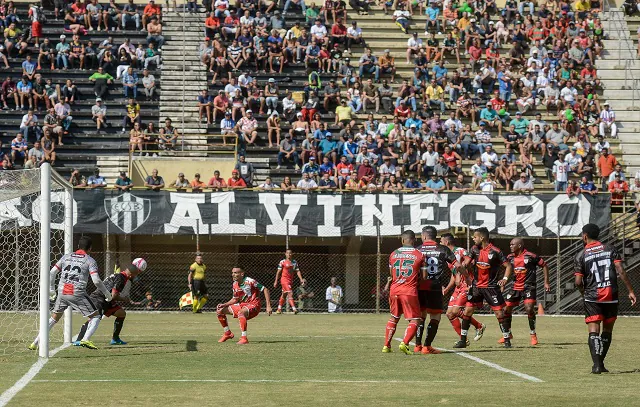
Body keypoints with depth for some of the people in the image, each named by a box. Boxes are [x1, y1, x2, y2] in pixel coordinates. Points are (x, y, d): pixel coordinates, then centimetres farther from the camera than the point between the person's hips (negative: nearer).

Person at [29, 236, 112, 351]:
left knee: (55, 317, 22)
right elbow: (96, 281, -9)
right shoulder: (90, 260, 2)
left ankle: (36, 342, 18)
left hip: (62, 293, 5)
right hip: (77, 294, -5)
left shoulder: (66, 257, 16)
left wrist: (51, 289, 26)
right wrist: (107, 294, 4)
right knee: (96, 316, 8)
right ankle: (86, 339, -12)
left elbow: (52, 273, 14)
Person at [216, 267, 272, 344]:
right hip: (242, 305, 8)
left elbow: (265, 290, -14)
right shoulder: (235, 284, 4)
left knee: (241, 312, -41)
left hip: (253, 305, -8)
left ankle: (244, 338, -39)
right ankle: (228, 333, 21)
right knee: (220, 310, 7)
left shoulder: (249, 281, -18)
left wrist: (268, 306, -19)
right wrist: (224, 305, 1)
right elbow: (235, 299, 17)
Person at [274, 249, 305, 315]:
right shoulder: (282, 262, -5)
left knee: (284, 295, 15)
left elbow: (297, 271, 7)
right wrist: (276, 281, -3)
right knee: (290, 293, -19)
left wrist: (301, 279, -6)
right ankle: (294, 308, -27)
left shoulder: (294, 262, 9)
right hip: (284, 279, -6)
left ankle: (279, 309, 27)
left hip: (291, 280, 6)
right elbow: (278, 272, -1)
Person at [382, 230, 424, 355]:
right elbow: (424, 276, -1)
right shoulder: (419, 255, -2)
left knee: (393, 318, 21)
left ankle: (386, 345, 19)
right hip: (410, 291, -4)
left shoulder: (394, 254, 8)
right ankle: (404, 343, -19)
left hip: (394, 290, 4)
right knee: (415, 320, 1)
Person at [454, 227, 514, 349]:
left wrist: (505, 278, -21)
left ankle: (507, 340, 6)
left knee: (500, 313, -5)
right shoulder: (474, 249, 3)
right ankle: (462, 340, 6)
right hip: (476, 286, 4)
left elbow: (509, 265, -8)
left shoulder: (495, 252, -12)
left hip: (491, 287, -4)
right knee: (467, 311, 0)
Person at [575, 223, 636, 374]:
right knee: (607, 330, 16)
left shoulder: (581, 255, 0)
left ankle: (596, 364, -19)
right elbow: (621, 271, -5)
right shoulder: (610, 249, 5)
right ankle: (600, 363, 18)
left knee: (593, 331, -4)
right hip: (611, 296, 2)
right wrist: (630, 291, -2)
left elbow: (578, 282, -3)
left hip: (592, 297, -2)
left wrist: (584, 293, 17)